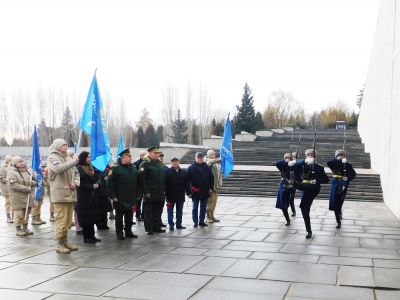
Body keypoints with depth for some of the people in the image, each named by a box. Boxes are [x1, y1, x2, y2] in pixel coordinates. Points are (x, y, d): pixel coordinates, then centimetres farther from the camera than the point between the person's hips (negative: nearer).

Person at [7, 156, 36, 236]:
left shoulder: (26, 171, 15)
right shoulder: (12, 173, -10)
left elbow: (34, 180, 19)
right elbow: (14, 185, -21)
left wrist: (33, 183, -6)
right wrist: (26, 188, -22)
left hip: (28, 197, 7)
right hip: (18, 198, -7)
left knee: (27, 213, 13)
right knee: (19, 214, -3)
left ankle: (25, 228, 24)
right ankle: (18, 229, 6)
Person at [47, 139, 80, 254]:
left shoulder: (68, 158, 20)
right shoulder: (52, 157, -3)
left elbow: (76, 173, 19)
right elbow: (58, 169, -23)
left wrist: (75, 183, 0)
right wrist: (74, 162, -21)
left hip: (70, 193, 7)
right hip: (60, 193, -7)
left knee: (68, 220, 11)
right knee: (61, 219, -8)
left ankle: (65, 242, 21)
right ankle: (60, 244, -3)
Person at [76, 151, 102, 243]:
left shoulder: (91, 168, 15)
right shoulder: (79, 169, -10)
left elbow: (96, 179, 22)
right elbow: (80, 184, -16)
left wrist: (97, 184, 2)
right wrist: (92, 186, -17)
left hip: (93, 197, 7)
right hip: (84, 198, -7)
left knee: (93, 217, 9)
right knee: (86, 218, -2)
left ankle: (92, 235, 17)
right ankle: (86, 237, 6)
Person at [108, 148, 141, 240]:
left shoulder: (134, 169, 9)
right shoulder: (116, 169, -9)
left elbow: (137, 182, 14)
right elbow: (110, 183, -11)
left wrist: (138, 194, 9)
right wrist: (113, 196, -14)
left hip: (132, 198, 5)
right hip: (120, 199, -5)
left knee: (129, 215, 13)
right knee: (119, 216, 4)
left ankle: (128, 231, 25)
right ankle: (119, 233, 13)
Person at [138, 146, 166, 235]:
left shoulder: (160, 164, 15)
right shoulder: (145, 164, -7)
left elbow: (164, 178, 21)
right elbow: (141, 179, -14)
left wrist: (164, 190, 14)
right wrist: (146, 191, -17)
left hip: (160, 194, 7)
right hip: (150, 194, -7)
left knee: (158, 211, 12)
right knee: (149, 212, 0)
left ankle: (157, 227, 22)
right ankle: (149, 229, 7)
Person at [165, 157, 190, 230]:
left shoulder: (183, 172, 7)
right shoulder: (168, 172, -4)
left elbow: (186, 183, 8)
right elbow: (165, 183, -7)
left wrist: (188, 192, 2)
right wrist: (166, 193, -11)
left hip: (181, 195, 4)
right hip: (171, 195, -3)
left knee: (179, 211, 11)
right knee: (170, 210, 2)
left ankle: (179, 224, 19)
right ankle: (171, 224, 8)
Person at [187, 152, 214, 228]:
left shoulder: (207, 167, 4)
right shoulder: (191, 168, -4)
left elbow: (211, 178, 9)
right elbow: (187, 179, -4)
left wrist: (211, 187, 1)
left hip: (205, 191, 3)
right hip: (195, 192, -3)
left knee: (203, 207, 10)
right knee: (195, 208, 6)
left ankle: (201, 221, 19)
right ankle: (195, 222, 16)